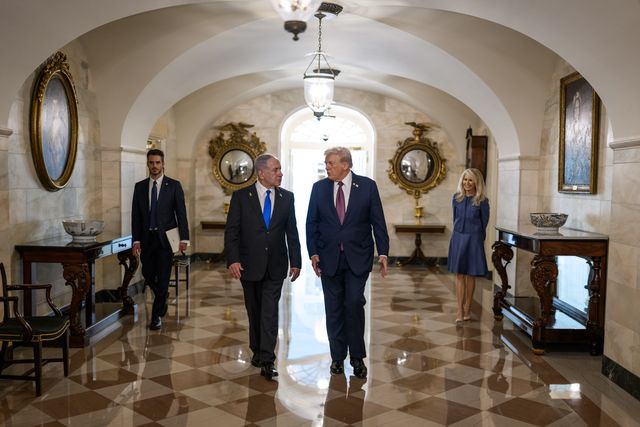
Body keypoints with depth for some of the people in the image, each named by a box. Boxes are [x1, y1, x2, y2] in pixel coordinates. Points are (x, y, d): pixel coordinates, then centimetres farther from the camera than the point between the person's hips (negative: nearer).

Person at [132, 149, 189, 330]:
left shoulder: (174, 185, 0)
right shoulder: (140, 186, 8)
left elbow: (181, 213, -3)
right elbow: (135, 215, 6)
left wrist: (184, 238, -9)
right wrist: (136, 240, -1)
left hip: (166, 238, -3)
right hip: (146, 238, 3)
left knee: (163, 277, -3)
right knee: (148, 274, 8)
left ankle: (156, 316, 8)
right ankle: (162, 298, 37)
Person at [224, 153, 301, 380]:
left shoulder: (287, 197, 3)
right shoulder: (241, 196, -4)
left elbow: (292, 232, 6)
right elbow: (231, 231, -5)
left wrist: (295, 261, 3)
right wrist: (232, 260, -15)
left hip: (275, 266, 1)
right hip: (249, 265, 0)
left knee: (270, 311, -5)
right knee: (254, 311, 13)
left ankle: (267, 361, -3)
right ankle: (257, 351, 29)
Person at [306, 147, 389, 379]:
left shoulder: (367, 186, -3)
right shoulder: (319, 187, 3)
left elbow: (378, 221, -1)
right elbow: (311, 223, 5)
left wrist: (383, 253, -5)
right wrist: (313, 253, -4)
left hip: (358, 257, -2)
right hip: (329, 257, 2)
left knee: (354, 303, -9)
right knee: (334, 308, 8)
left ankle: (357, 357, 8)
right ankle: (337, 357, 22)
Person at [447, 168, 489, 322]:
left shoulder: (482, 201, -7)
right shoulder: (456, 198, 3)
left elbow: (484, 222, 2)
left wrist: (474, 237, 9)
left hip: (474, 239, -2)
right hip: (458, 237, 2)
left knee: (470, 275, 6)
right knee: (459, 275, 1)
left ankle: (467, 308, 19)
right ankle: (460, 310, 3)